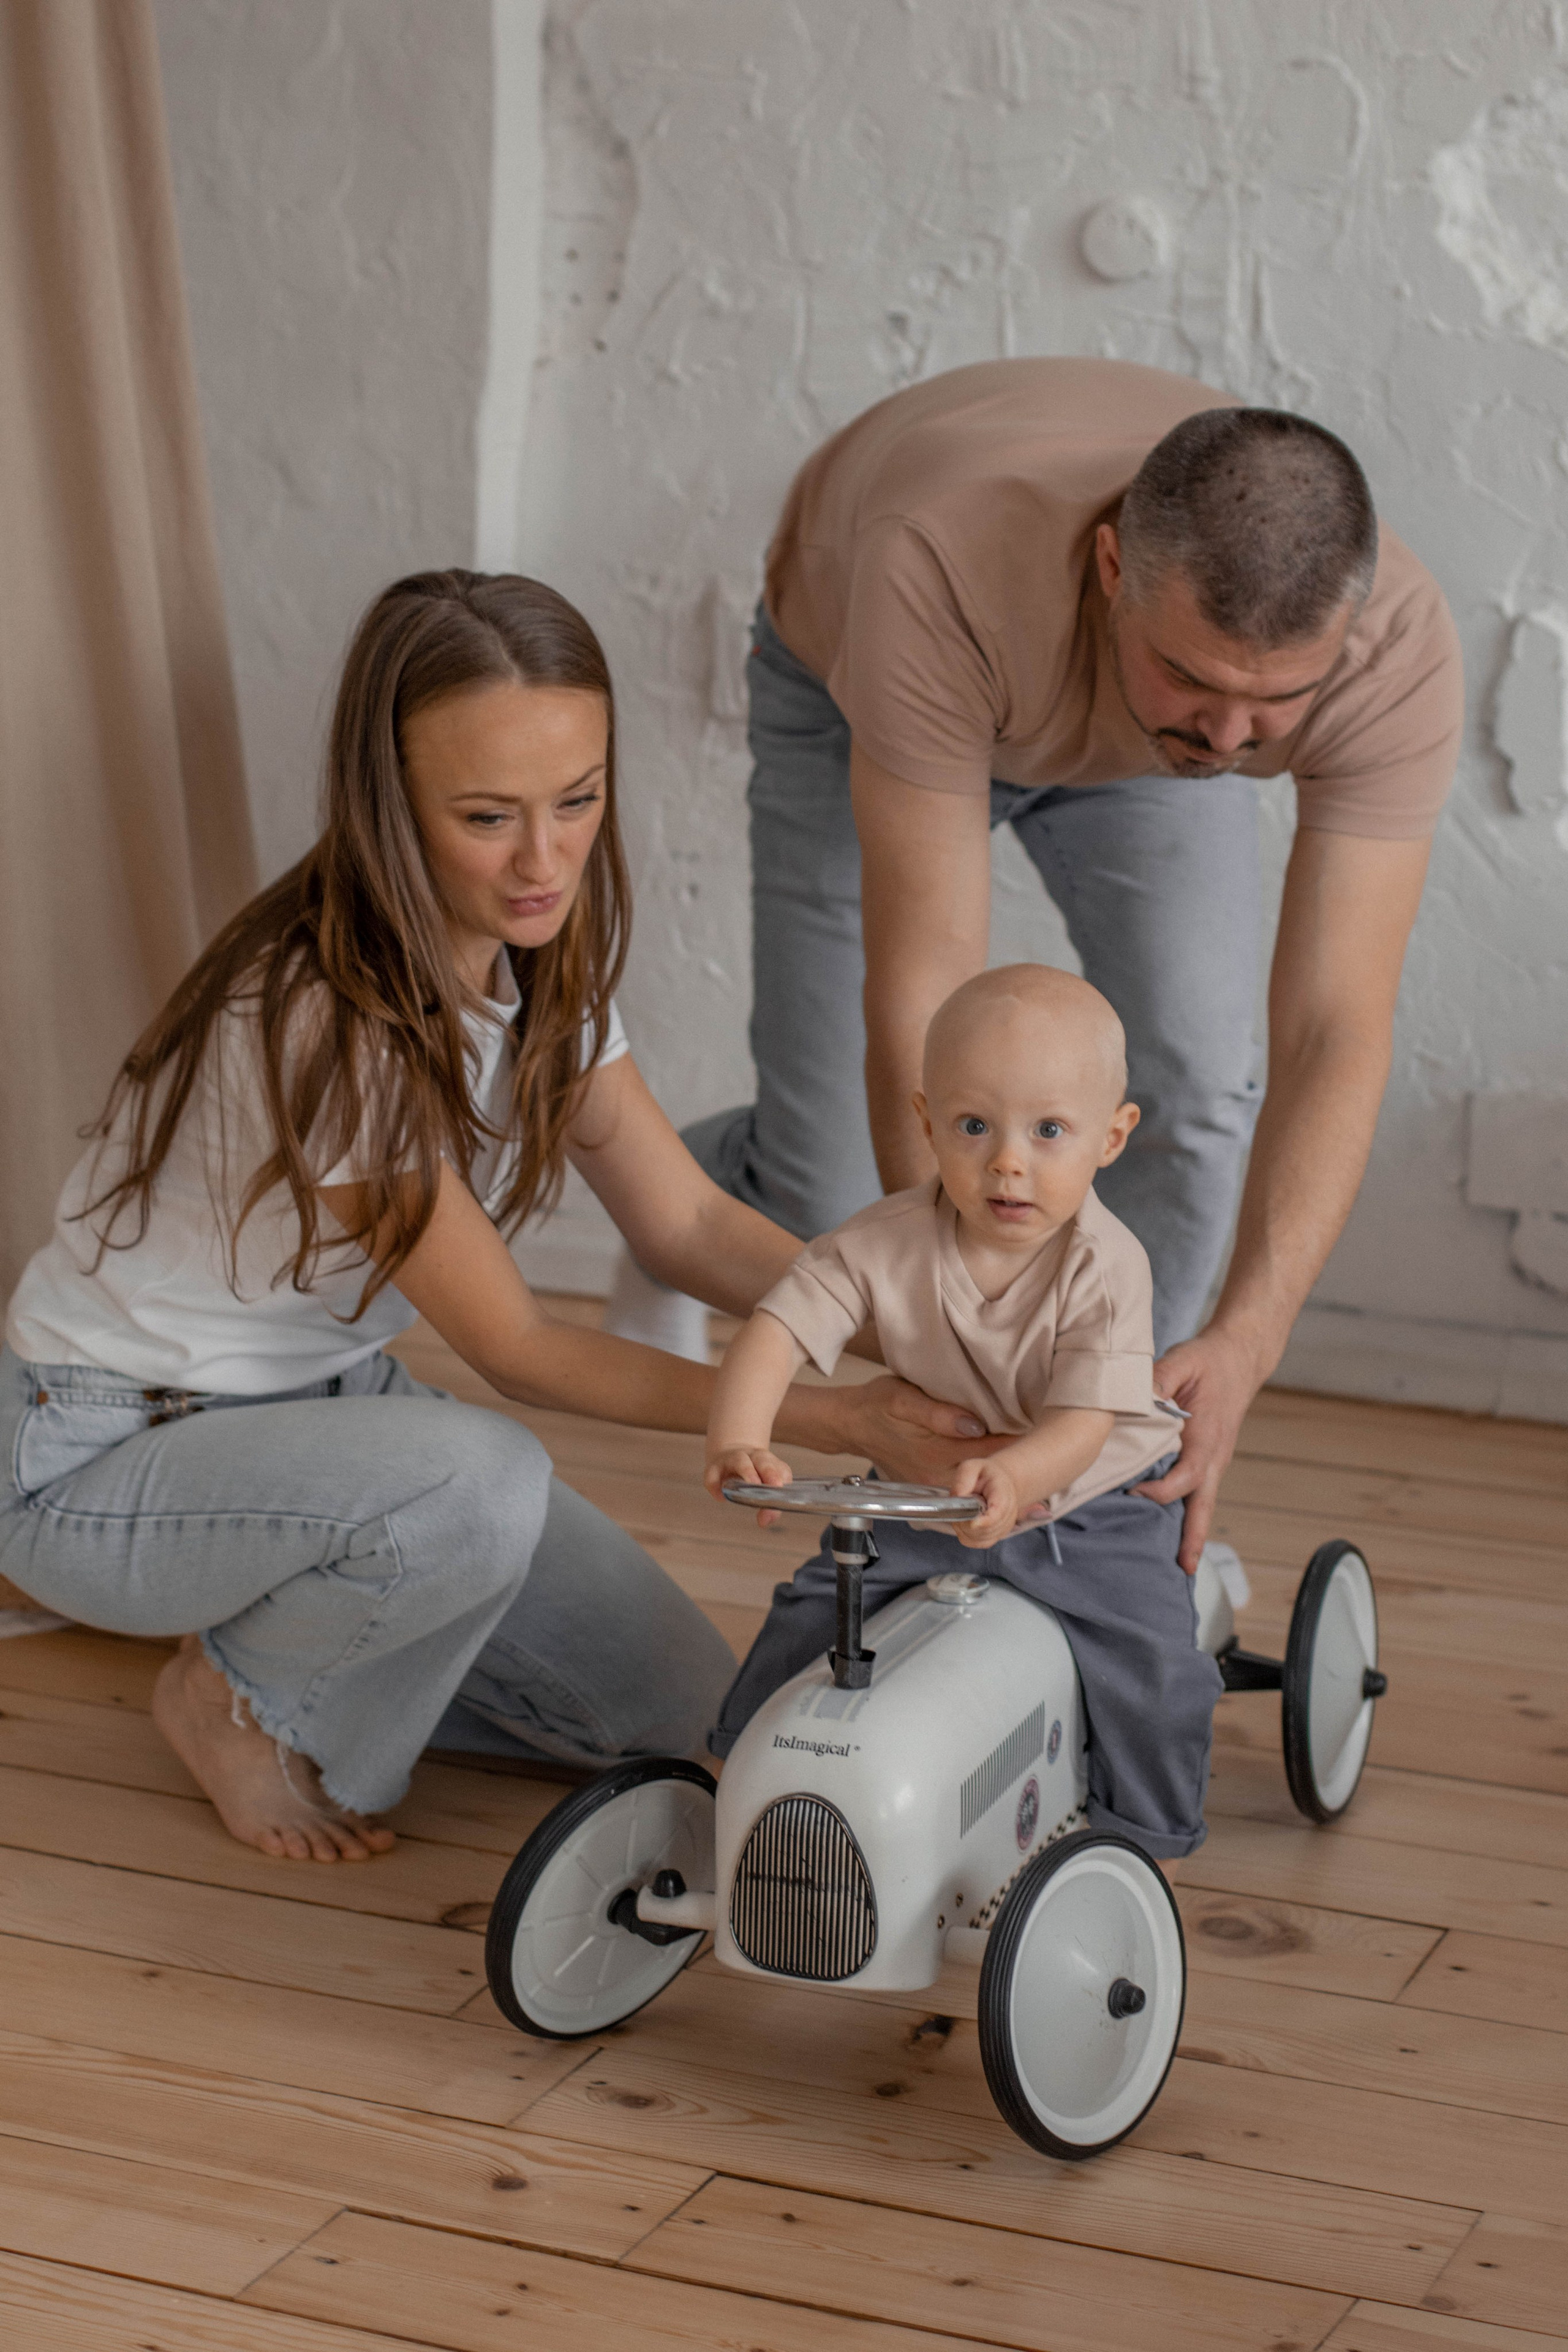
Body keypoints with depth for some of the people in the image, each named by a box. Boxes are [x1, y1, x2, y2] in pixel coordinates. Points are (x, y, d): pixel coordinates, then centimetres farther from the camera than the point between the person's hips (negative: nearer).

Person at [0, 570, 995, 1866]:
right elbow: (517, 1346, -24)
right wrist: (835, 1419, -26)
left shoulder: (539, 956, -7)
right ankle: (241, 1699, -7)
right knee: (480, 1484, -37)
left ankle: (290, 1618, 15)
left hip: (323, 1399, 8)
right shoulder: (327, 1025, -32)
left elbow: (687, 1220, -1)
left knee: (685, 1711, -2)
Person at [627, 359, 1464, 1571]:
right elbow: (924, 992, -45)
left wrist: (1246, 1341, -52)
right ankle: (698, 1191, 32)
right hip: (855, 687, -2)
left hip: (1135, 727, 2)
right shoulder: (945, 573, -48)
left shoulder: (1399, 651, -39)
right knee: (833, 1200, -6)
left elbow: (1336, 1033, -39)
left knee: (1197, 1081, -17)